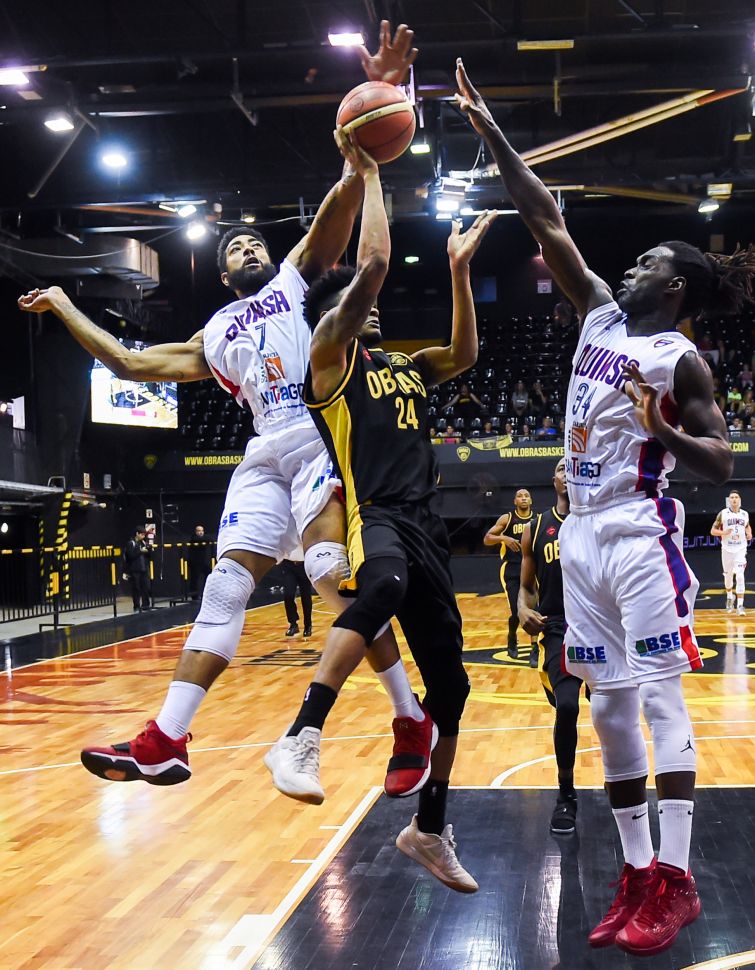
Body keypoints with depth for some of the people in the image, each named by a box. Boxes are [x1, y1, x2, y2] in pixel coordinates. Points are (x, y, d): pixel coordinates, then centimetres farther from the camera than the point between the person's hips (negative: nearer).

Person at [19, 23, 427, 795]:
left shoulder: (297, 277, 15)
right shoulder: (213, 338, 28)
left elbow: (342, 200, 2)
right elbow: (128, 362, 32)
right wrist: (63, 308, 36)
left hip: (321, 434, -5)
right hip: (266, 452, 5)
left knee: (333, 572, -21)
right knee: (225, 584, -3)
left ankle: (413, 721, -12)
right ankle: (165, 741, -8)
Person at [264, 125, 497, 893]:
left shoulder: (402, 365, 23)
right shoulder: (330, 354, 3)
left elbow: (464, 357, 27)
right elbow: (373, 263, -6)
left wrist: (458, 270, 20)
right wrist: (368, 173, 2)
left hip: (423, 526, 8)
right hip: (371, 517, -8)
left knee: (448, 684, 9)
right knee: (384, 584, -44)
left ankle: (429, 830, 24)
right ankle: (300, 739, -44)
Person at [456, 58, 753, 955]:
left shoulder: (680, 359, -3)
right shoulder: (601, 315, 13)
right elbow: (547, 222, 13)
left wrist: (667, 434, -25)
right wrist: (490, 134, 11)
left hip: (639, 532, -7)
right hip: (582, 533, 7)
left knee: (659, 697, -7)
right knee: (608, 705, 7)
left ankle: (676, 882, -3)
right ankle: (637, 876, 14)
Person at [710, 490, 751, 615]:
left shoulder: (745, 514, 5)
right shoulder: (723, 514, -3)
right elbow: (713, 531, -1)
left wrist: (749, 533, 3)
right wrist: (724, 532, -19)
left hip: (741, 549, 0)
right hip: (727, 549, 0)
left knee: (740, 576, -13)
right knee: (728, 575, 14)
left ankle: (740, 605, -13)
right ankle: (730, 597, 41)